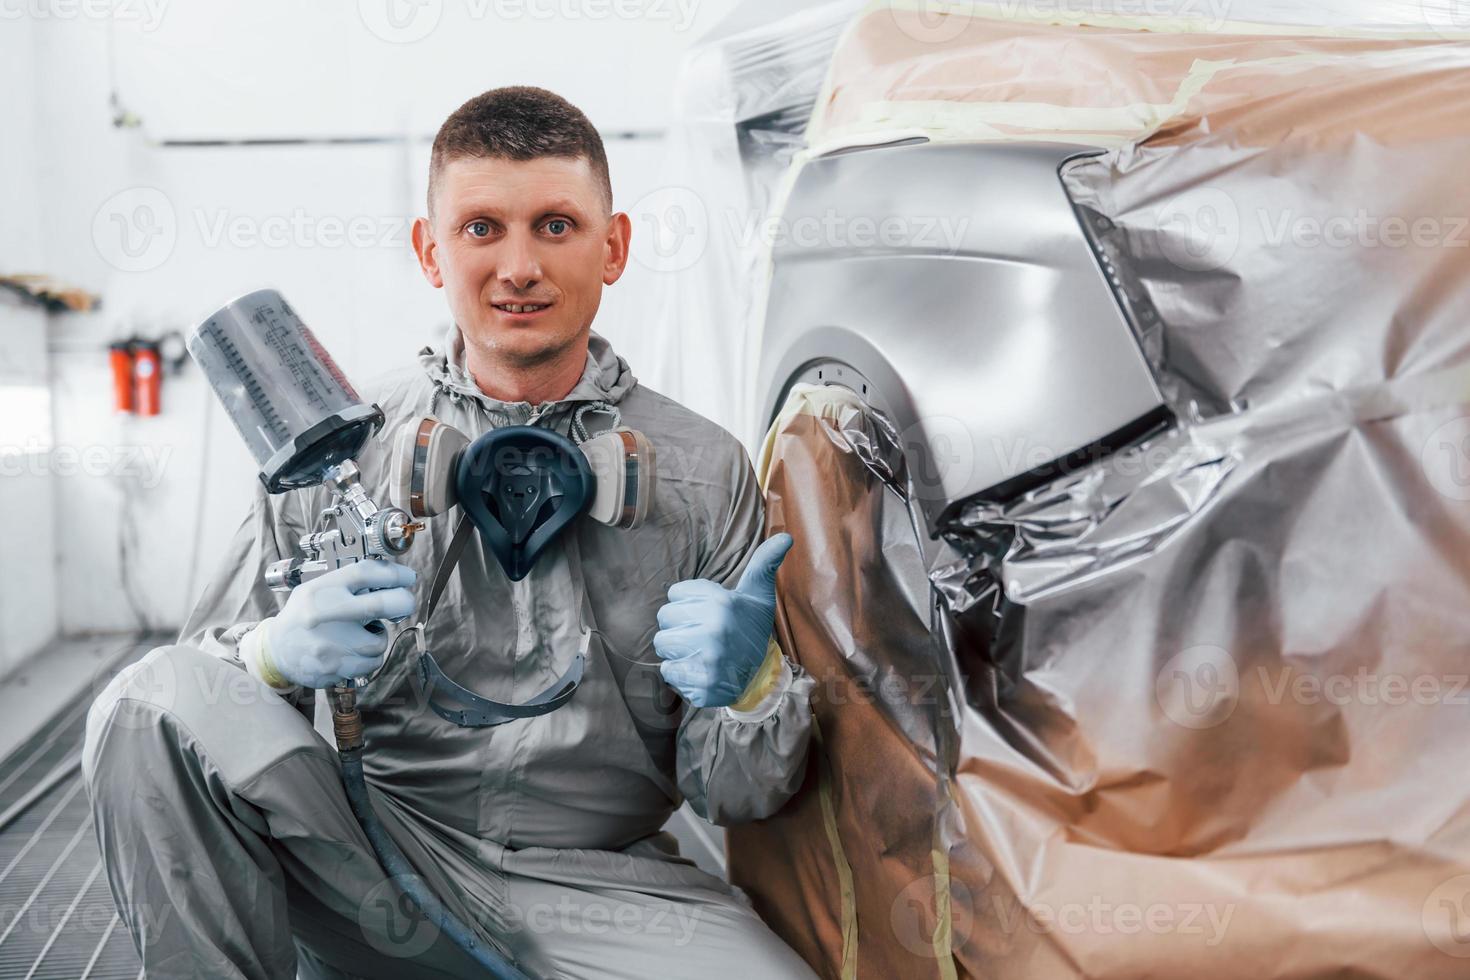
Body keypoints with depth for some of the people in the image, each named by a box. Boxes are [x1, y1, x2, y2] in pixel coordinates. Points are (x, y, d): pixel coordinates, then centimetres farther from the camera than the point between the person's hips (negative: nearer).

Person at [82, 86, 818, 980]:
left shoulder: (705, 470, 2)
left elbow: (736, 796, 3)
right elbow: (209, 697, 2)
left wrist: (749, 686, -20)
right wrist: (278, 654, -20)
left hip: (593, 883, 0)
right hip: (362, 865, 0)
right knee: (154, 702, -23)